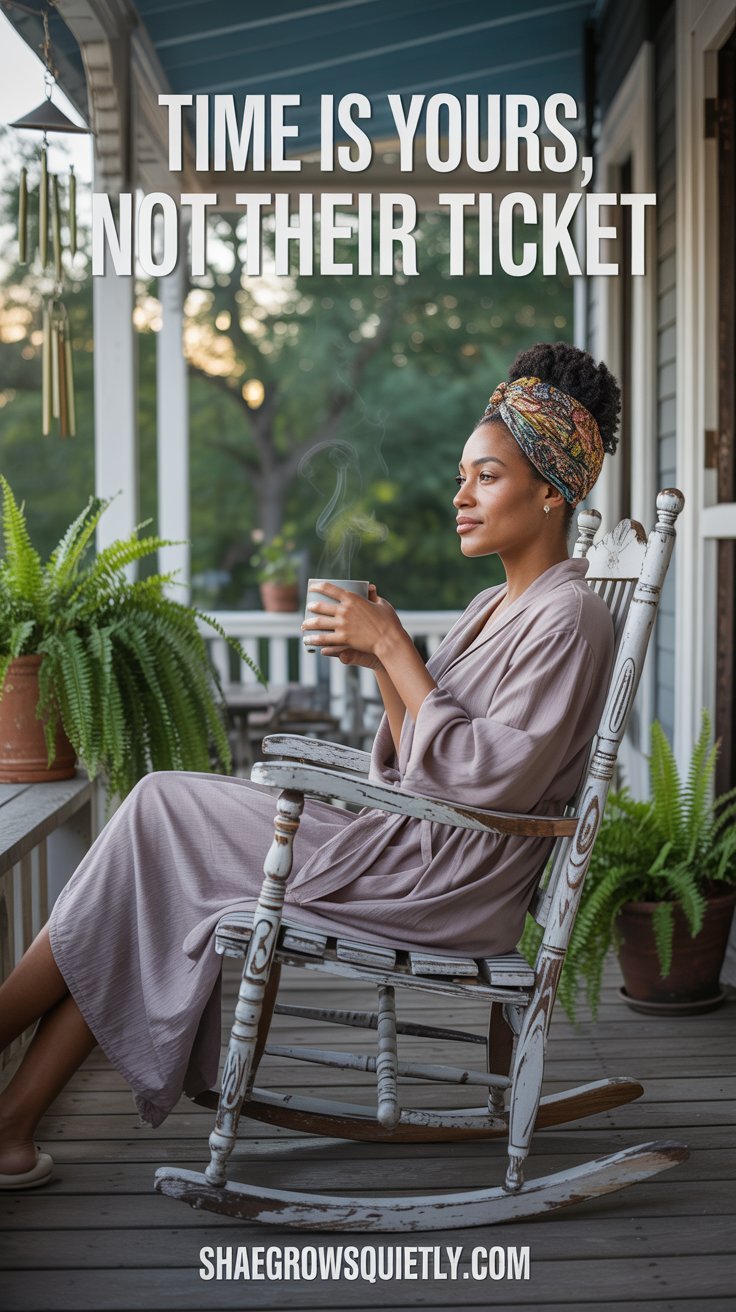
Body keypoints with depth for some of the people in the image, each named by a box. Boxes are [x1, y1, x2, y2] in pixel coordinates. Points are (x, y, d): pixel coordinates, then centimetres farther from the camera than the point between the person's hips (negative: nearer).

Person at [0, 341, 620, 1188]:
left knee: (162, 812, -8)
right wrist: (382, 660, -1)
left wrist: (394, 648, -16)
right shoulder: (494, 608, 18)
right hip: (413, 849, 9)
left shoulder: (567, 616, -10)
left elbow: (490, 779, -21)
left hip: (449, 885, -9)